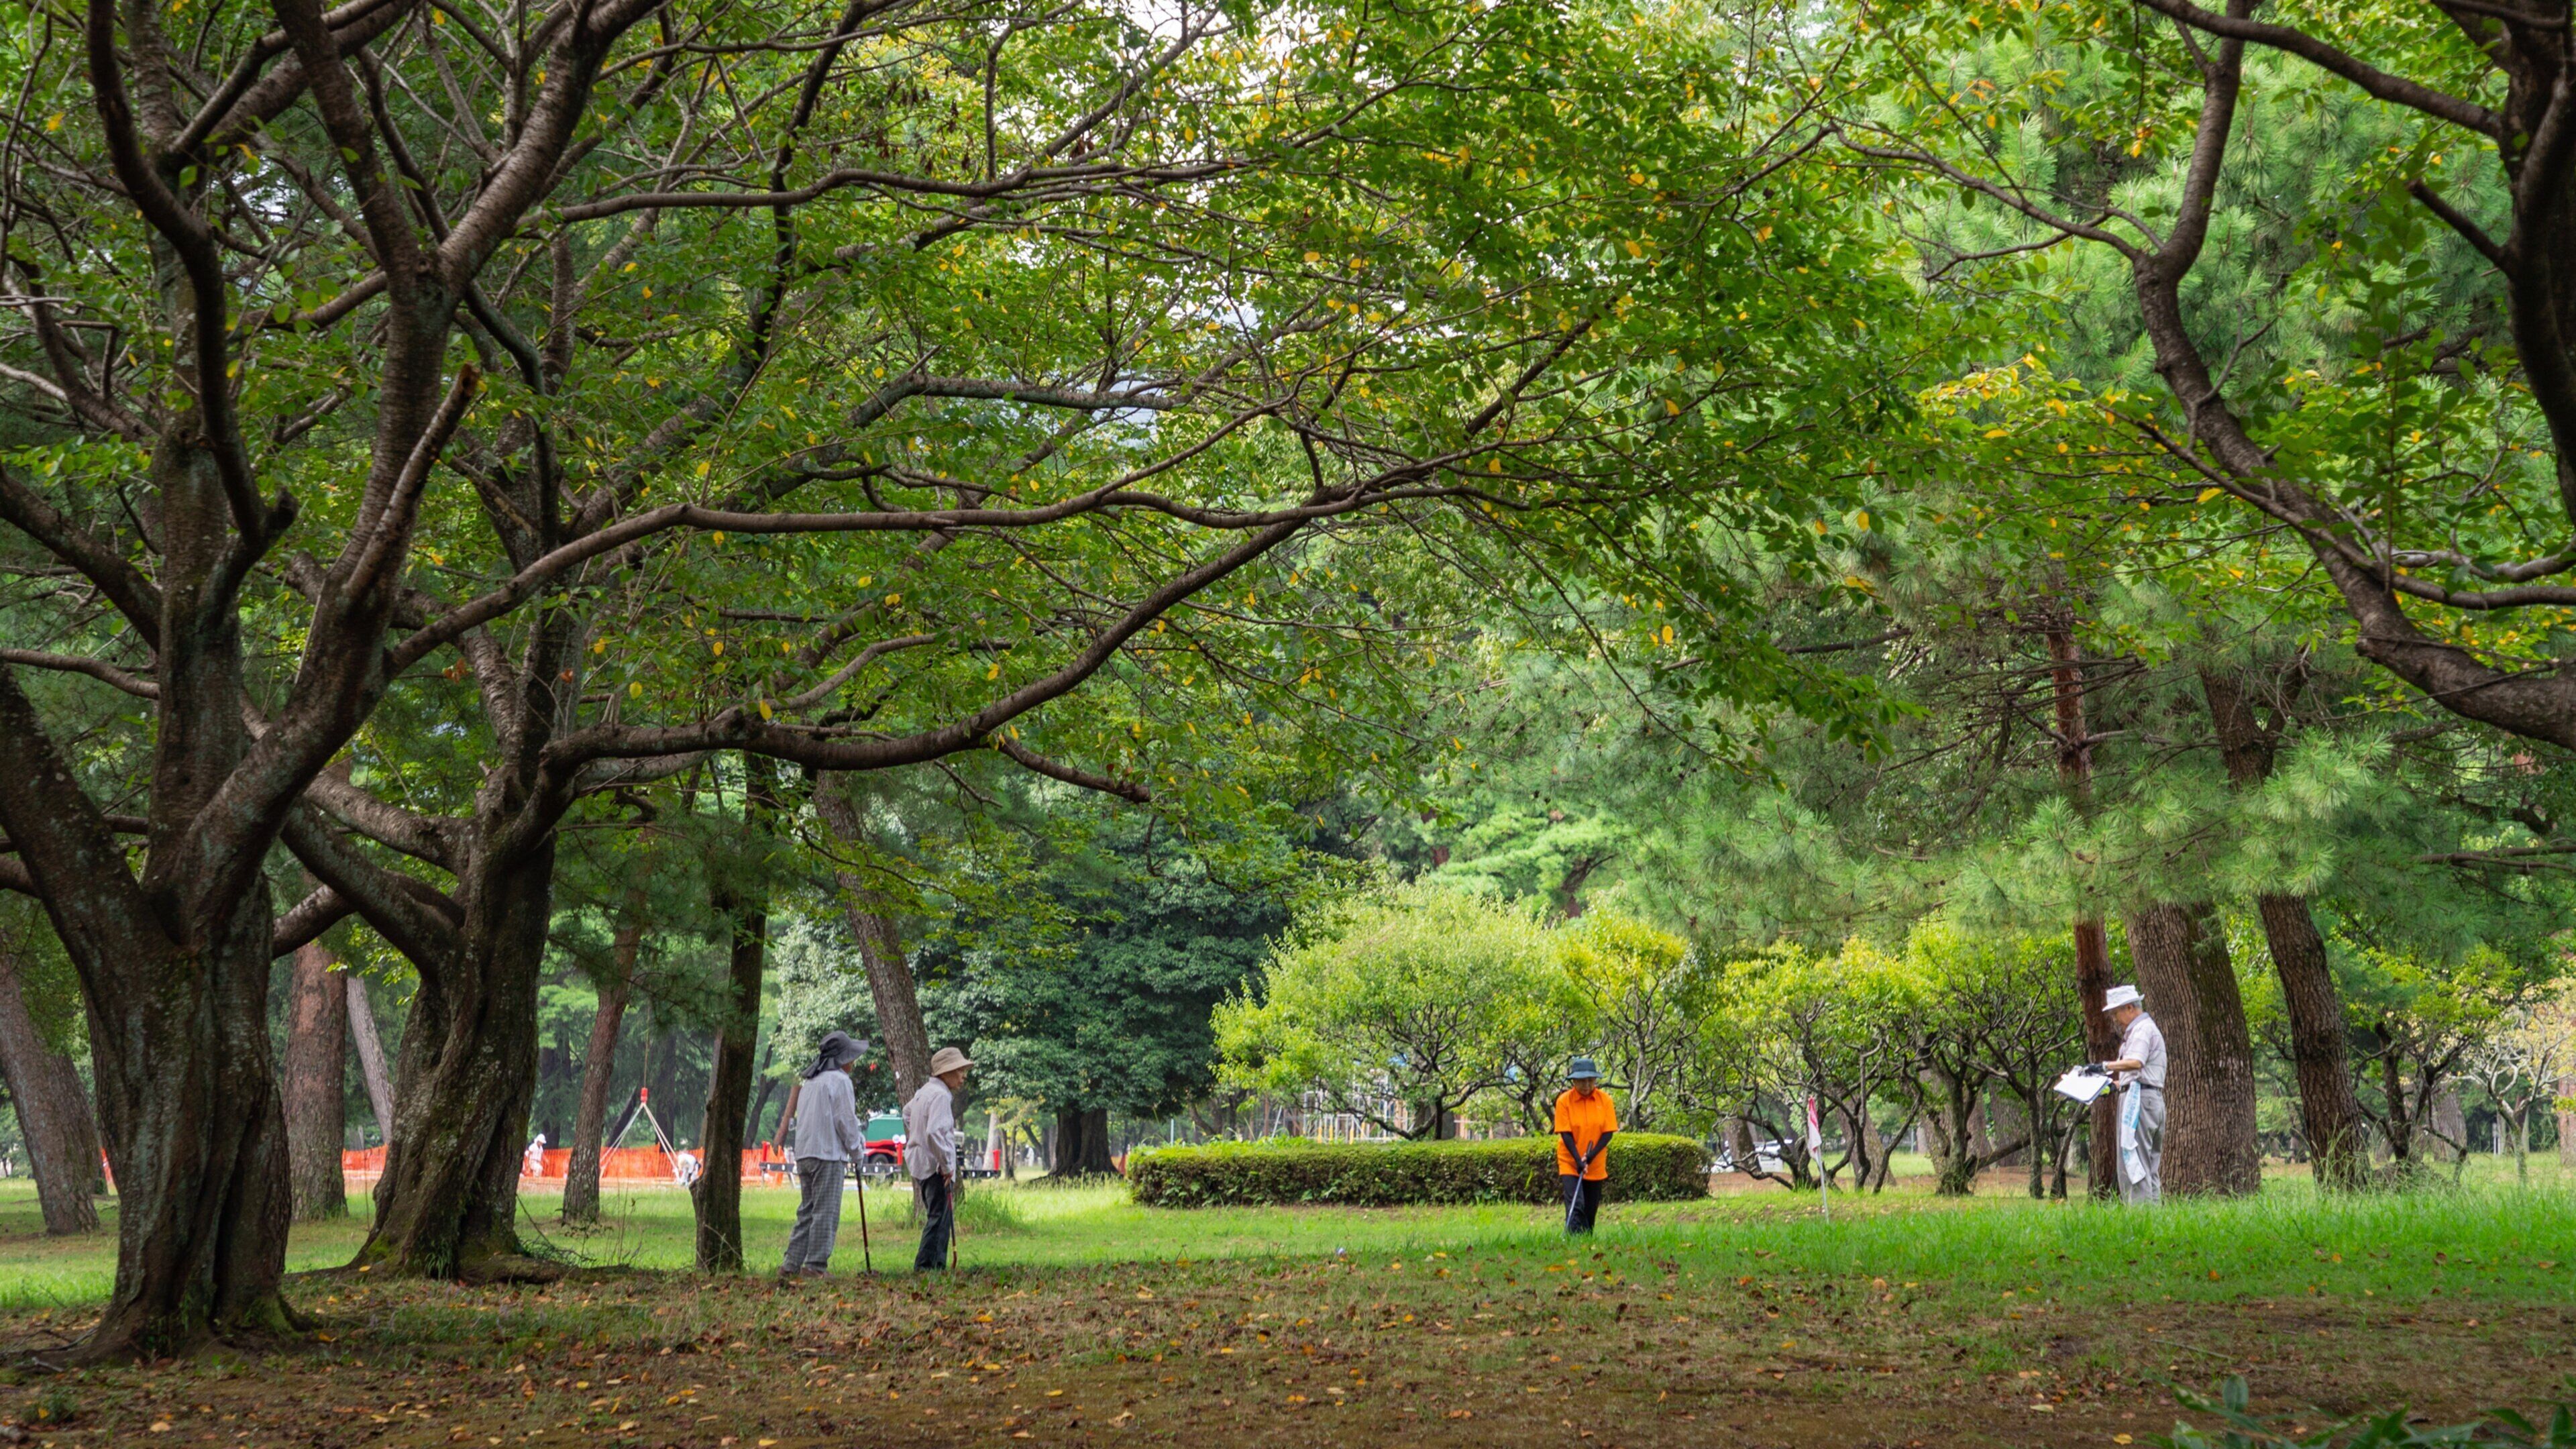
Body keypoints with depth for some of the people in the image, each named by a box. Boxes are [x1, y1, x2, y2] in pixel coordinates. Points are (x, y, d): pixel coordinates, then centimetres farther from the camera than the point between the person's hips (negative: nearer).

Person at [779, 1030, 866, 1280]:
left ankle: (790, 1266, 9)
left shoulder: (809, 1082, 18)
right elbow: (845, 1120, -11)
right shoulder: (839, 1081, -8)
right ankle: (815, 1267, -6)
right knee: (826, 1213, -4)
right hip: (829, 1155, -8)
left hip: (804, 1154, 8)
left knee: (806, 1211, 11)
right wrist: (858, 1148, 5)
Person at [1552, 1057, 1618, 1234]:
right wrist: (1579, 1160, -20)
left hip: (1596, 1165, 3)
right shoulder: (1564, 1100, -9)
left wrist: (1590, 1156, -16)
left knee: (1591, 1210, 10)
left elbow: (1608, 1132, -5)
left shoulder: (1605, 1100, -4)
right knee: (1576, 1206, -17)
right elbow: (1565, 1133, -10)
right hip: (1570, 1163, -3)